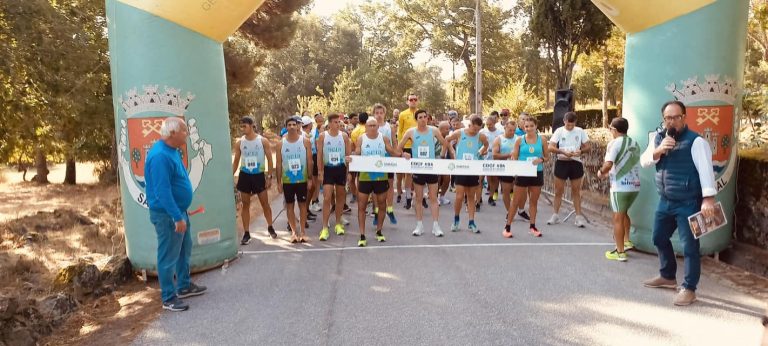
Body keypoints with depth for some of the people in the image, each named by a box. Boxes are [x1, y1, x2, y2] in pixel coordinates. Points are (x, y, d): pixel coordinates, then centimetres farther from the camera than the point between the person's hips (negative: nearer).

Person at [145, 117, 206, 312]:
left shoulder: (172, 151, 7)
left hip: (178, 210, 10)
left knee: (184, 250, 20)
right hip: (167, 215, -10)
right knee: (169, 256, 1)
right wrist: (177, 217, -26)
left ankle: (184, 286, 35)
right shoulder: (160, 156, -25)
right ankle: (168, 298, 13)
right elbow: (163, 192, -27)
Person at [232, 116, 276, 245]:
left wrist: (269, 176, -8)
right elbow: (236, 161, 7)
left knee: (265, 203, 4)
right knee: (245, 204, 5)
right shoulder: (239, 142, 1)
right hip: (244, 176, 2)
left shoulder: (263, 141, -6)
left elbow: (269, 159, -3)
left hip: (259, 175, -2)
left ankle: (270, 227, 23)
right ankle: (247, 233, 11)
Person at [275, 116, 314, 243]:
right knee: (289, 205, 6)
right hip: (287, 180, 1)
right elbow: (279, 164, 2)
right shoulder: (281, 143, -1)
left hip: (302, 180, -1)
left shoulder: (305, 141, -4)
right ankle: (293, 231, 15)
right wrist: (279, 182, -1)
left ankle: (303, 231, 14)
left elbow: (309, 161, -2)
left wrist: (310, 179, -6)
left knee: (302, 204, 6)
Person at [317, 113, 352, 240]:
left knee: (340, 196, 11)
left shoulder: (344, 136, -1)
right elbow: (319, 155, -1)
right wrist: (320, 171, -6)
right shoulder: (322, 136, -4)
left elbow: (349, 154, 3)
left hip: (341, 168, 2)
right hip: (328, 169, -2)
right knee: (327, 198, -8)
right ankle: (325, 228, -5)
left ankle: (338, 224, 25)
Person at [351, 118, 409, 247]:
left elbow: (392, 151, 1)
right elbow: (356, 154, -4)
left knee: (381, 204, 11)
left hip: (381, 176, 2)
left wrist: (402, 154, -18)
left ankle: (379, 231, 28)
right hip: (365, 176, -2)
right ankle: (362, 235, 5)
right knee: (361, 206, -2)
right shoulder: (361, 139, -2)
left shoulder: (383, 138, 1)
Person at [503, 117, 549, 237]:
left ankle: (532, 226, 23)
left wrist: (541, 160, -14)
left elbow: (547, 157, 8)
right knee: (516, 201, 1)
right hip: (522, 173, -2)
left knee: (534, 201, 12)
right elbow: (514, 158, -1)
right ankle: (508, 226, 9)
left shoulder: (541, 140, 2)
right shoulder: (520, 140, -1)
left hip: (537, 173, 2)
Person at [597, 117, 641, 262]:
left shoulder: (614, 143, -10)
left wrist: (601, 172, -3)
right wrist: (610, 173, 23)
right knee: (624, 213, 27)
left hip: (620, 186, -7)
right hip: (635, 185, 7)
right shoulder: (635, 144, 13)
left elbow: (608, 164, -23)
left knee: (618, 218, 1)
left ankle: (620, 252, 4)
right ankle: (627, 241, 28)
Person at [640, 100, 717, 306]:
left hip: (688, 203, -7)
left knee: (689, 246, -2)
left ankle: (689, 289, 11)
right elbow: (644, 161, 3)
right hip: (665, 201, 7)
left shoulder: (695, 141, -13)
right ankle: (667, 277, 38)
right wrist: (658, 150, -16)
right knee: (659, 238, 19)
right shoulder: (658, 138, 8)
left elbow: (705, 170, -19)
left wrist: (708, 199, -27)